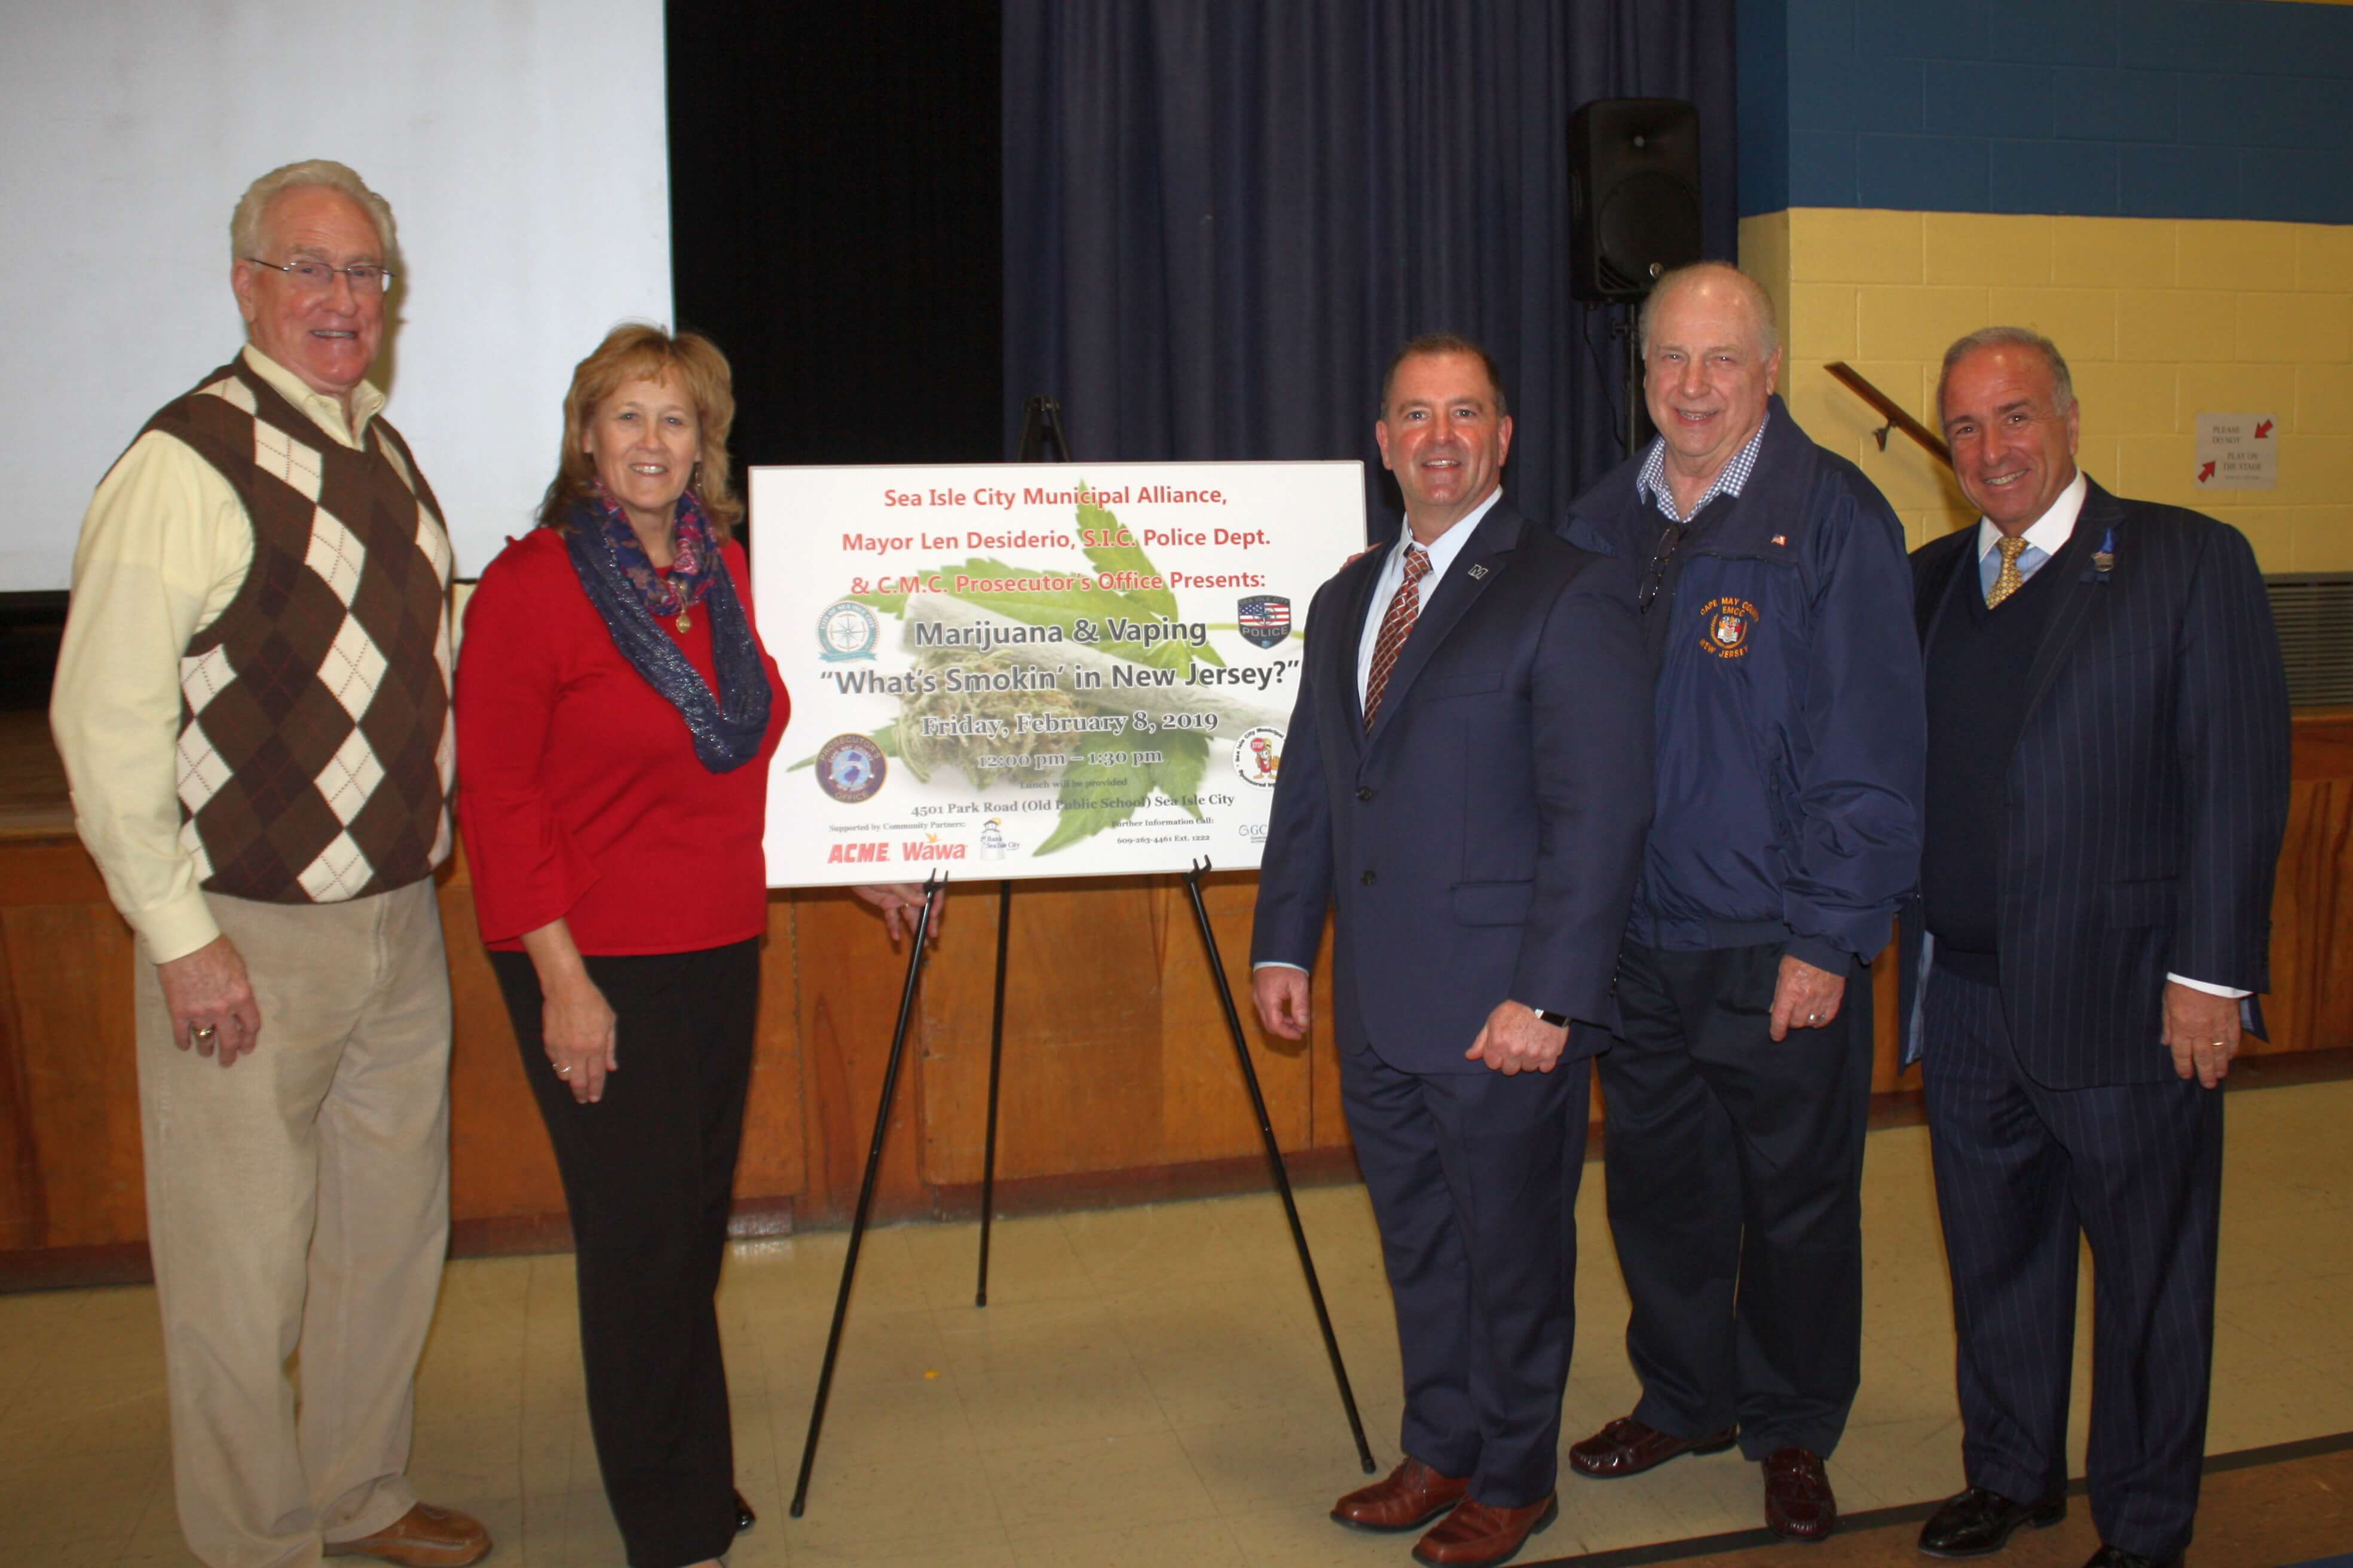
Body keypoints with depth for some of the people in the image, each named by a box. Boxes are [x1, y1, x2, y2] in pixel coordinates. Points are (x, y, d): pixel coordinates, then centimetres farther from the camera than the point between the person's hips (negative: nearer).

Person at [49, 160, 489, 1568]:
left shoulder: (390, 454, 10)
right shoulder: (187, 465, -14)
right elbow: (106, 722, -16)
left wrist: (430, 848, 15)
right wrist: (180, 934, -16)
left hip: (403, 919, 7)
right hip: (249, 939, -7)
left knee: (392, 1233, 18)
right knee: (244, 1269, 6)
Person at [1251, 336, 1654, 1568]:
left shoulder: (1570, 596, -10)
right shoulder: (1344, 601, 13)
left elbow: (1599, 816, -15)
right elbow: (1308, 785, 18)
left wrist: (1547, 999, -20)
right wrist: (1283, 944, 12)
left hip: (1500, 1011, -6)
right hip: (1377, 1007, 7)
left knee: (1512, 1254, 9)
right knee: (1415, 1245, 19)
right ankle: (1438, 1452, 37)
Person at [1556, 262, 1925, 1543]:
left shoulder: (1831, 517, -8)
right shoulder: (1601, 524, 6)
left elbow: (1870, 750, -10)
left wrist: (1828, 937, -13)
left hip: (1779, 949, -4)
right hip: (1635, 940, 4)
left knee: (1797, 1200, 11)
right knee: (1658, 1191, 15)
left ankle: (1791, 1433, 30)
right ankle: (1683, 1400, 36)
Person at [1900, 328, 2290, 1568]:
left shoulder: (2189, 560, -5)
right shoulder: (1927, 583, 10)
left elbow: (2240, 781, -9)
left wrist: (2208, 972, -13)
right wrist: (1899, 942, 1)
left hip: (2123, 999, -4)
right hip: (1964, 999, 5)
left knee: (2148, 1274, 11)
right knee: (1994, 1258, 18)